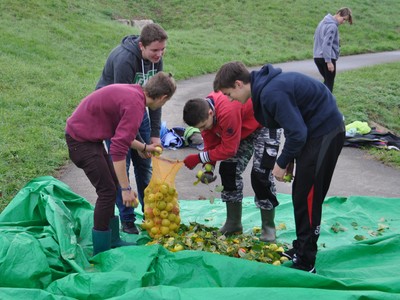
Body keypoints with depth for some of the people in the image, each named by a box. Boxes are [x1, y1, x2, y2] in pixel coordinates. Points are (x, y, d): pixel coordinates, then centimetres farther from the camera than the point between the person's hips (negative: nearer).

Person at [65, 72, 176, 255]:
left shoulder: (133, 92, 5)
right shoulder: (135, 105, -24)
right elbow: (118, 150, -28)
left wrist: (143, 147, 27)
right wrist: (126, 189, -24)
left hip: (89, 135, 10)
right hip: (81, 140, -10)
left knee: (112, 187, 16)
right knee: (107, 191, -6)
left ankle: (113, 241, 28)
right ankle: (101, 252, 6)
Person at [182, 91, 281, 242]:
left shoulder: (227, 112, -42)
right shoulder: (204, 113, -15)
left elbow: (228, 149, -33)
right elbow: (211, 144, -7)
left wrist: (198, 158, -27)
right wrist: (209, 169, -20)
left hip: (265, 126, -8)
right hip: (243, 129, 8)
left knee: (260, 174, -16)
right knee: (228, 170, 1)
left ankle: (268, 227, -2)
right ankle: (233, 224, 11)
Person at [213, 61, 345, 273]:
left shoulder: (272, 93, -26)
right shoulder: (266, 85, 5)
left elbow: (297, 133, -24)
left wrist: (282, 162, -11)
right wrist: (289, 157, 10)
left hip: (325, 132, -10)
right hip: (318, 129, 10)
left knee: (307, 197, -5)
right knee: (303, 195, 15)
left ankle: (305, 263, 4)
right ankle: (301, 249, 28)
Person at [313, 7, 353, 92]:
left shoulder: (324, 22, 13)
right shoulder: (332, 26, -15)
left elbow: (316, 37, 21)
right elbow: (327, 44, -22)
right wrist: (329, 61, -22)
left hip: (318, 57, 9)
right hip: (327, 58, -9)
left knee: (327, 81, 18)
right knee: (329, 83, 1)